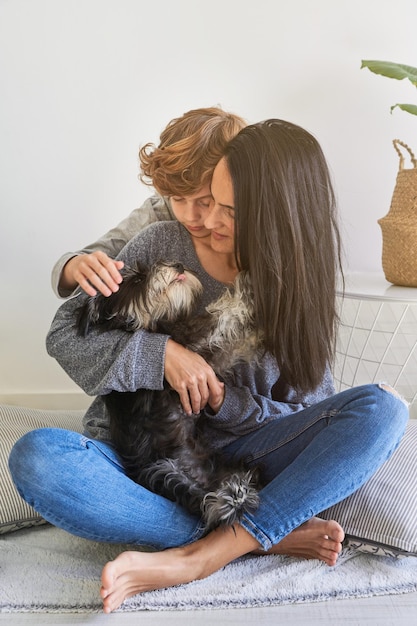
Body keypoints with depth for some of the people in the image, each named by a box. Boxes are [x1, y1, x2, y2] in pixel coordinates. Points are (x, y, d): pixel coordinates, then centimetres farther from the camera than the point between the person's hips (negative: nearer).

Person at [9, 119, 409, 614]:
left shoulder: (297, 283, -2)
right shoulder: (163, 246, -6)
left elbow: (311, 411, -2)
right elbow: (64, 333, -5)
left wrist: (225, 403, -20)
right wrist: (160, 352, -21)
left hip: (232, 456, 1)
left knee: (383, 409, -20)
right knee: (35, 458, -31)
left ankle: (203, 556, -27)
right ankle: (265, 535, -24)